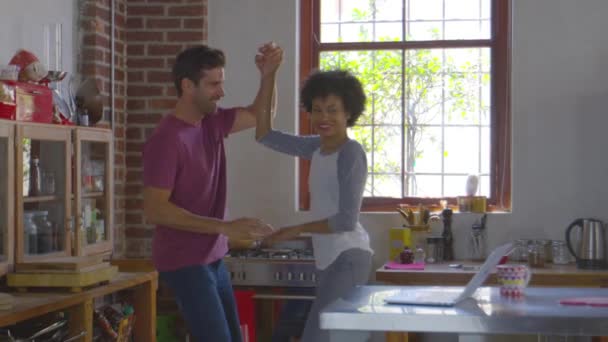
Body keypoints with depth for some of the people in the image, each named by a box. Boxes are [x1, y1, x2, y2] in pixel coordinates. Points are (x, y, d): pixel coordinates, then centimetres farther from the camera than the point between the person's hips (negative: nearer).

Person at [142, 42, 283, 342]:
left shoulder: (212, 122, 5)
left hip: (212, 258, 8)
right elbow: (154, 210, -24)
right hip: (185, 263, -8)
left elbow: (258, 115, 20)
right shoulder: (167, 139, -20)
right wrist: (225, 227, -27)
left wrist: (268, 74, -1)